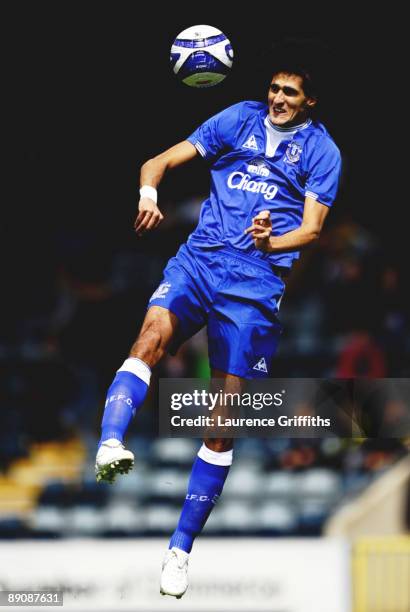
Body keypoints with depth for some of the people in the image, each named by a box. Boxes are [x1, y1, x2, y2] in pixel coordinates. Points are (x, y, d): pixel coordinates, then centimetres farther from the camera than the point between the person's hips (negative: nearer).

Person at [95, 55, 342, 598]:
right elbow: (165, 160, 8)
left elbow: (311, 228, -1)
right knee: (153, 336, -31)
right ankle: (111, 445, -52)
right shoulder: (241, 119, 12)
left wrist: (271, 242, -23)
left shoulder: (321, 151, 7)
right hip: (198, 258, 2)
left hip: (257, 280, -1)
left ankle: (181, 548, 7)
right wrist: (149, 191, -15)